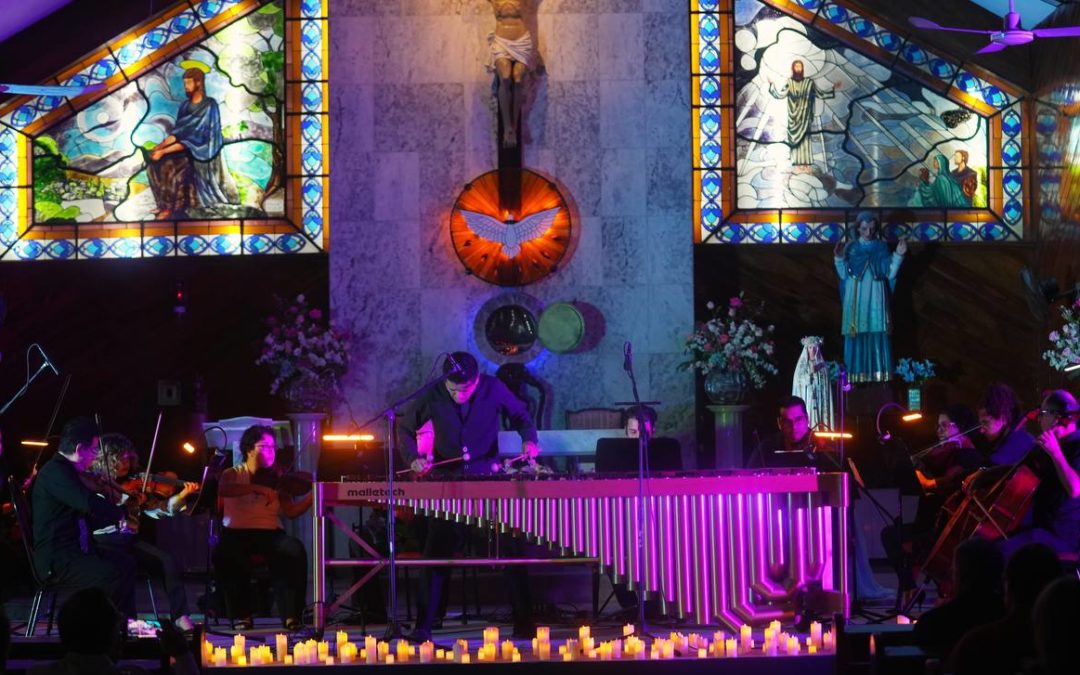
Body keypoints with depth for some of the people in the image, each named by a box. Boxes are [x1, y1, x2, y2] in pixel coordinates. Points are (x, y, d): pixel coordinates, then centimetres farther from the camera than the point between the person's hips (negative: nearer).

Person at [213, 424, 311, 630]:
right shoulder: (233, 474, 7)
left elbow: (291, 511, 2)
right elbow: (222, 490, -18)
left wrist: (313, 495, -13)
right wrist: (257, 488, -28)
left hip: (270, 533, 2)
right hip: (237, 532, -2)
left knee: (295, 550, -31)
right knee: (225, 554, -36)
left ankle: (291, 615, -27)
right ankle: (241, 615, -21)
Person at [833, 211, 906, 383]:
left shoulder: (881, 248, 8)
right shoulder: (850, 248, 6)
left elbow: (890, 273, 2)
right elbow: (843, 274, 1)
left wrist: (898, 255, -9)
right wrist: (839, 257, -13)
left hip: (876, 299, 0)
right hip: (855, 299, 0)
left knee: (878, 336, -4)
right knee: (856, 337, -4)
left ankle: (879, 375, -4)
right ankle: (856, 376, -2)